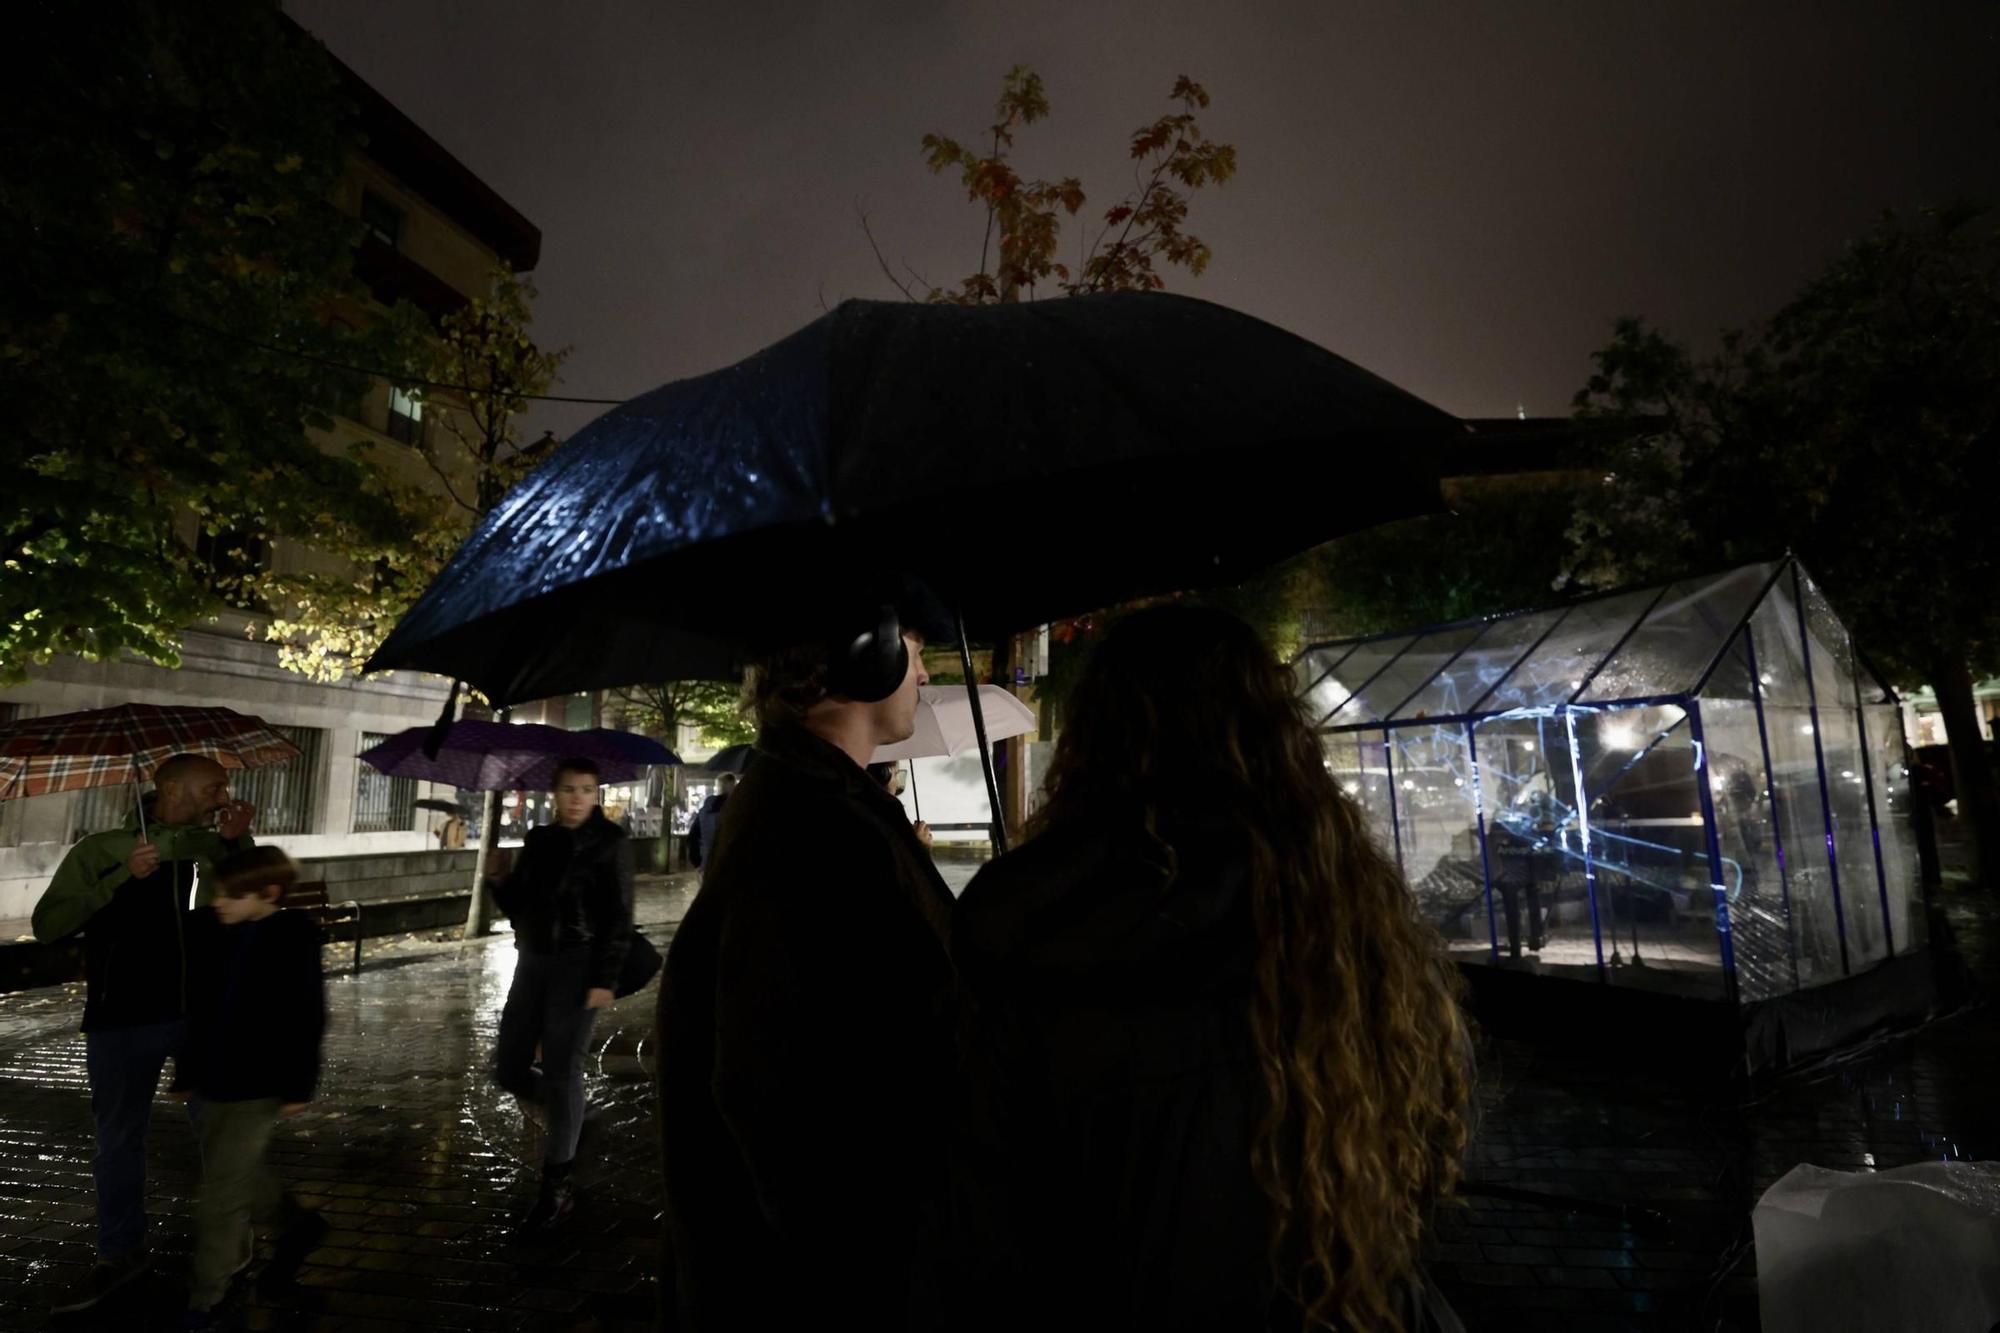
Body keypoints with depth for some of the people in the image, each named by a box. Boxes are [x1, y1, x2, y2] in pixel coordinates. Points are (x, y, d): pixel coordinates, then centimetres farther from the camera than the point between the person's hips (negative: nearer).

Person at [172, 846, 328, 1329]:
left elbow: (308, 1018, -14)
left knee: (223, 1190, -1)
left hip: (260, 1086, -7)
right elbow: (200, 1011, 13)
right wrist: (186, 1072, 16)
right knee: (237, 1177, 19)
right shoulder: (216, 935, 1)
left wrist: (298, 1084, -13)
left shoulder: (293, 939, -17)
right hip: (217, 1080, 7)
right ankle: (297, 1222, 42)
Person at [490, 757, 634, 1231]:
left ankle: (556, 1188, 9)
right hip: (533, 961, 6)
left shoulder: (611, 843, -8)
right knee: (508, 1070, 9)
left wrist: (605, 979, -17)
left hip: (579, 965, -6)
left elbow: (619, 918, -11)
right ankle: (564, 1118, 38)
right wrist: (499, 882, -7)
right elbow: (516, 901, 13)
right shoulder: (539, 840, 8)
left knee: (561, 1072, -3)